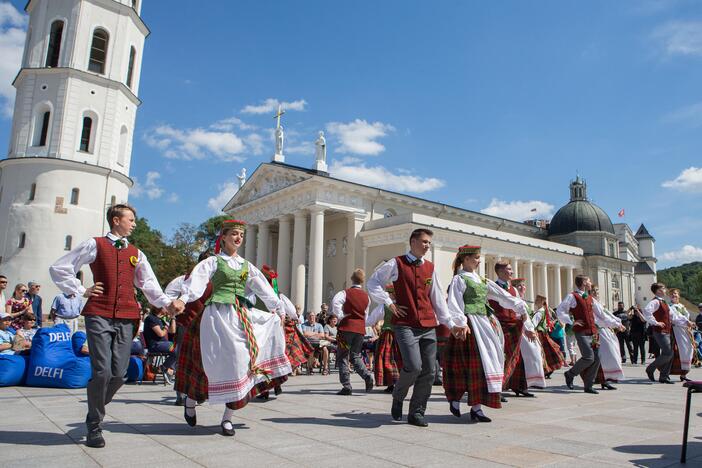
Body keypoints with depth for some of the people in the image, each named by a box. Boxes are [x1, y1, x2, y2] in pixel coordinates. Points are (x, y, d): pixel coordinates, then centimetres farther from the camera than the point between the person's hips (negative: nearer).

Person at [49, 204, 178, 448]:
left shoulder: (136, 253, 17)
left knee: (119, 374, -1)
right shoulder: (95, 244, 7)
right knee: (102, 372, -10)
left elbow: (148, 283, 10)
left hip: (126, 318, 3)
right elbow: (58, 268, 9)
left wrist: (166, 302, -5)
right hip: (99, 315, -3)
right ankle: (94, 426, 9)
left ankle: (96, 408, 25)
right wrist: (81, 290, 2)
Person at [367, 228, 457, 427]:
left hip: (429, 325, 5)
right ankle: (398, 398, 12)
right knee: (413, 366, -17)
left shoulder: (430, 267, 13)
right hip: (405, 324, -5)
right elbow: (373, 283, 6)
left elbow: (437, 298, 17)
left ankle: (417, 413, 17)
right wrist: (389, 303, -3)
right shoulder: (396, 264, 1)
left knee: (429, 371, 2)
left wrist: (450, 323, 14)